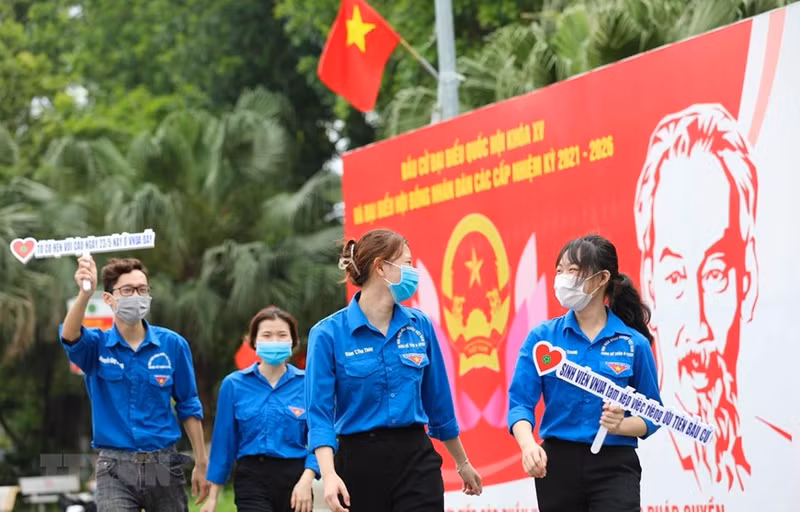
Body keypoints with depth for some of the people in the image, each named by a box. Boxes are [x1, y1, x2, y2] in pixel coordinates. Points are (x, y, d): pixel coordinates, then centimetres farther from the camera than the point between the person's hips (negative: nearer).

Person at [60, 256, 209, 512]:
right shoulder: (97, 344, -2)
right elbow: (69, 336, -26)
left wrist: (201, 464, 9)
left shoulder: (172, 344, 1)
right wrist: (84, 293, -46)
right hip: (115, 469, -2)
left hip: (164, 464, 2)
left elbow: (188, 406, 9)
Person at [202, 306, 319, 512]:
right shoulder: (234, 384, 1)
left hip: (294, 479, 1)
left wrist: (306, 480, -16)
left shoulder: (307, 384, 0)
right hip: (252, 479, -1)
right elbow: (224, 441, 5)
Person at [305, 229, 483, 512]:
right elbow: (320, 412, -11)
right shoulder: (329, 333, -7)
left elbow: (438, 402, 16)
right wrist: (329, 474, -26)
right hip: (360, 464, -2)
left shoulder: (420, 326, 5)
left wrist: (463, 463, 23)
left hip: (416, 460, 2)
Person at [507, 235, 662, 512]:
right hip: (557, 465, 2)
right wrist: (528, 444, -24)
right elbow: (520, 401, -5)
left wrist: (619, 425, -16)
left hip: (614, 468, -2)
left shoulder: (634, 343, 0)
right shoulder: (542, 336, 1)